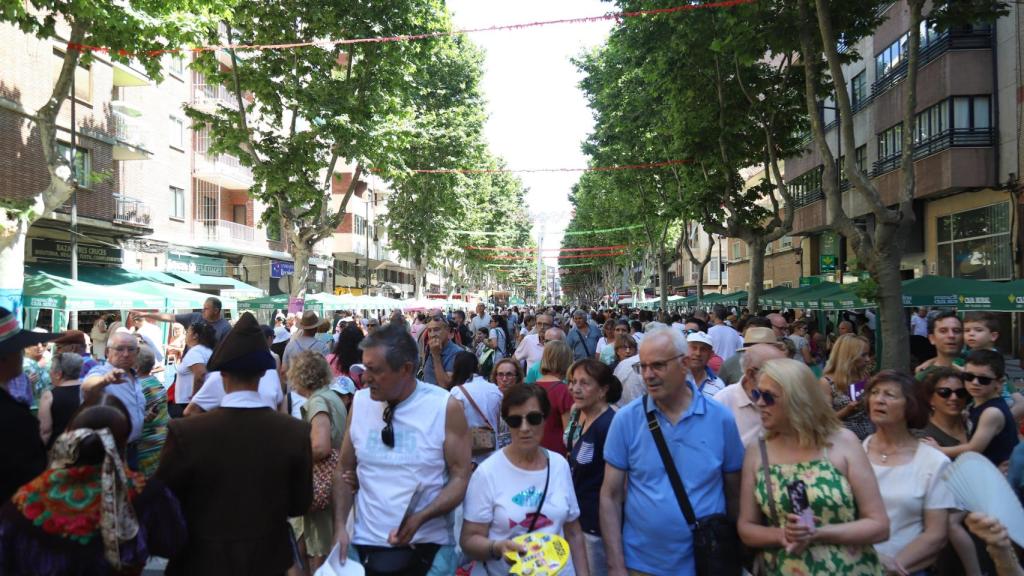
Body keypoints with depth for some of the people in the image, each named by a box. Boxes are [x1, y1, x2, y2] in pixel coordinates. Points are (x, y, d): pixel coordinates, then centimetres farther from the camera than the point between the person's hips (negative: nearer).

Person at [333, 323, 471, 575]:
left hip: (427, 547, -3)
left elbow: (460, 478, -9)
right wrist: (340, 526, -5)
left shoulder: (446, 407, -11)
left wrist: (419, 518, -22)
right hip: (365, 544, 3)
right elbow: (345, 470, 6)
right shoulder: (359, 402, -1)